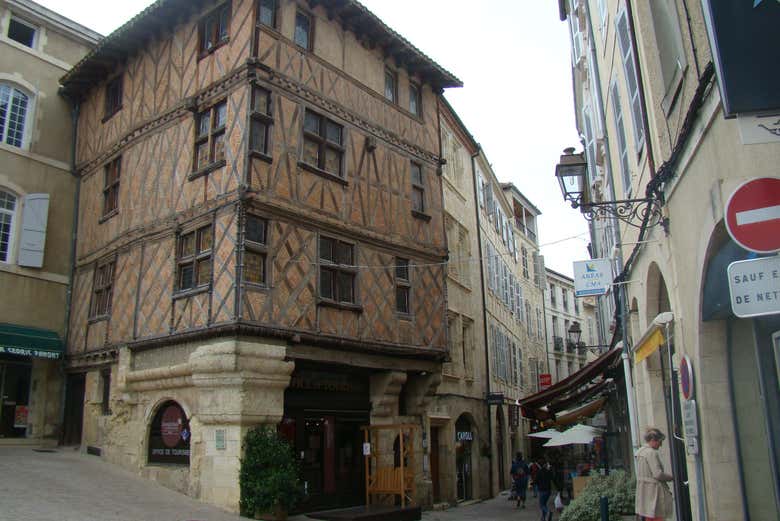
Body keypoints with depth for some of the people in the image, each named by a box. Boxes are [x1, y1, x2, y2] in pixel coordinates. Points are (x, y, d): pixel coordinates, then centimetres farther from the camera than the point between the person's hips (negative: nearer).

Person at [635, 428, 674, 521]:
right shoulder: (651, 453, -16)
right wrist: (672, 477, -5)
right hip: (653, 492, -9)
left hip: (643, 491, 9)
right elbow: (657, 474, -20)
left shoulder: (640, 451, 13)